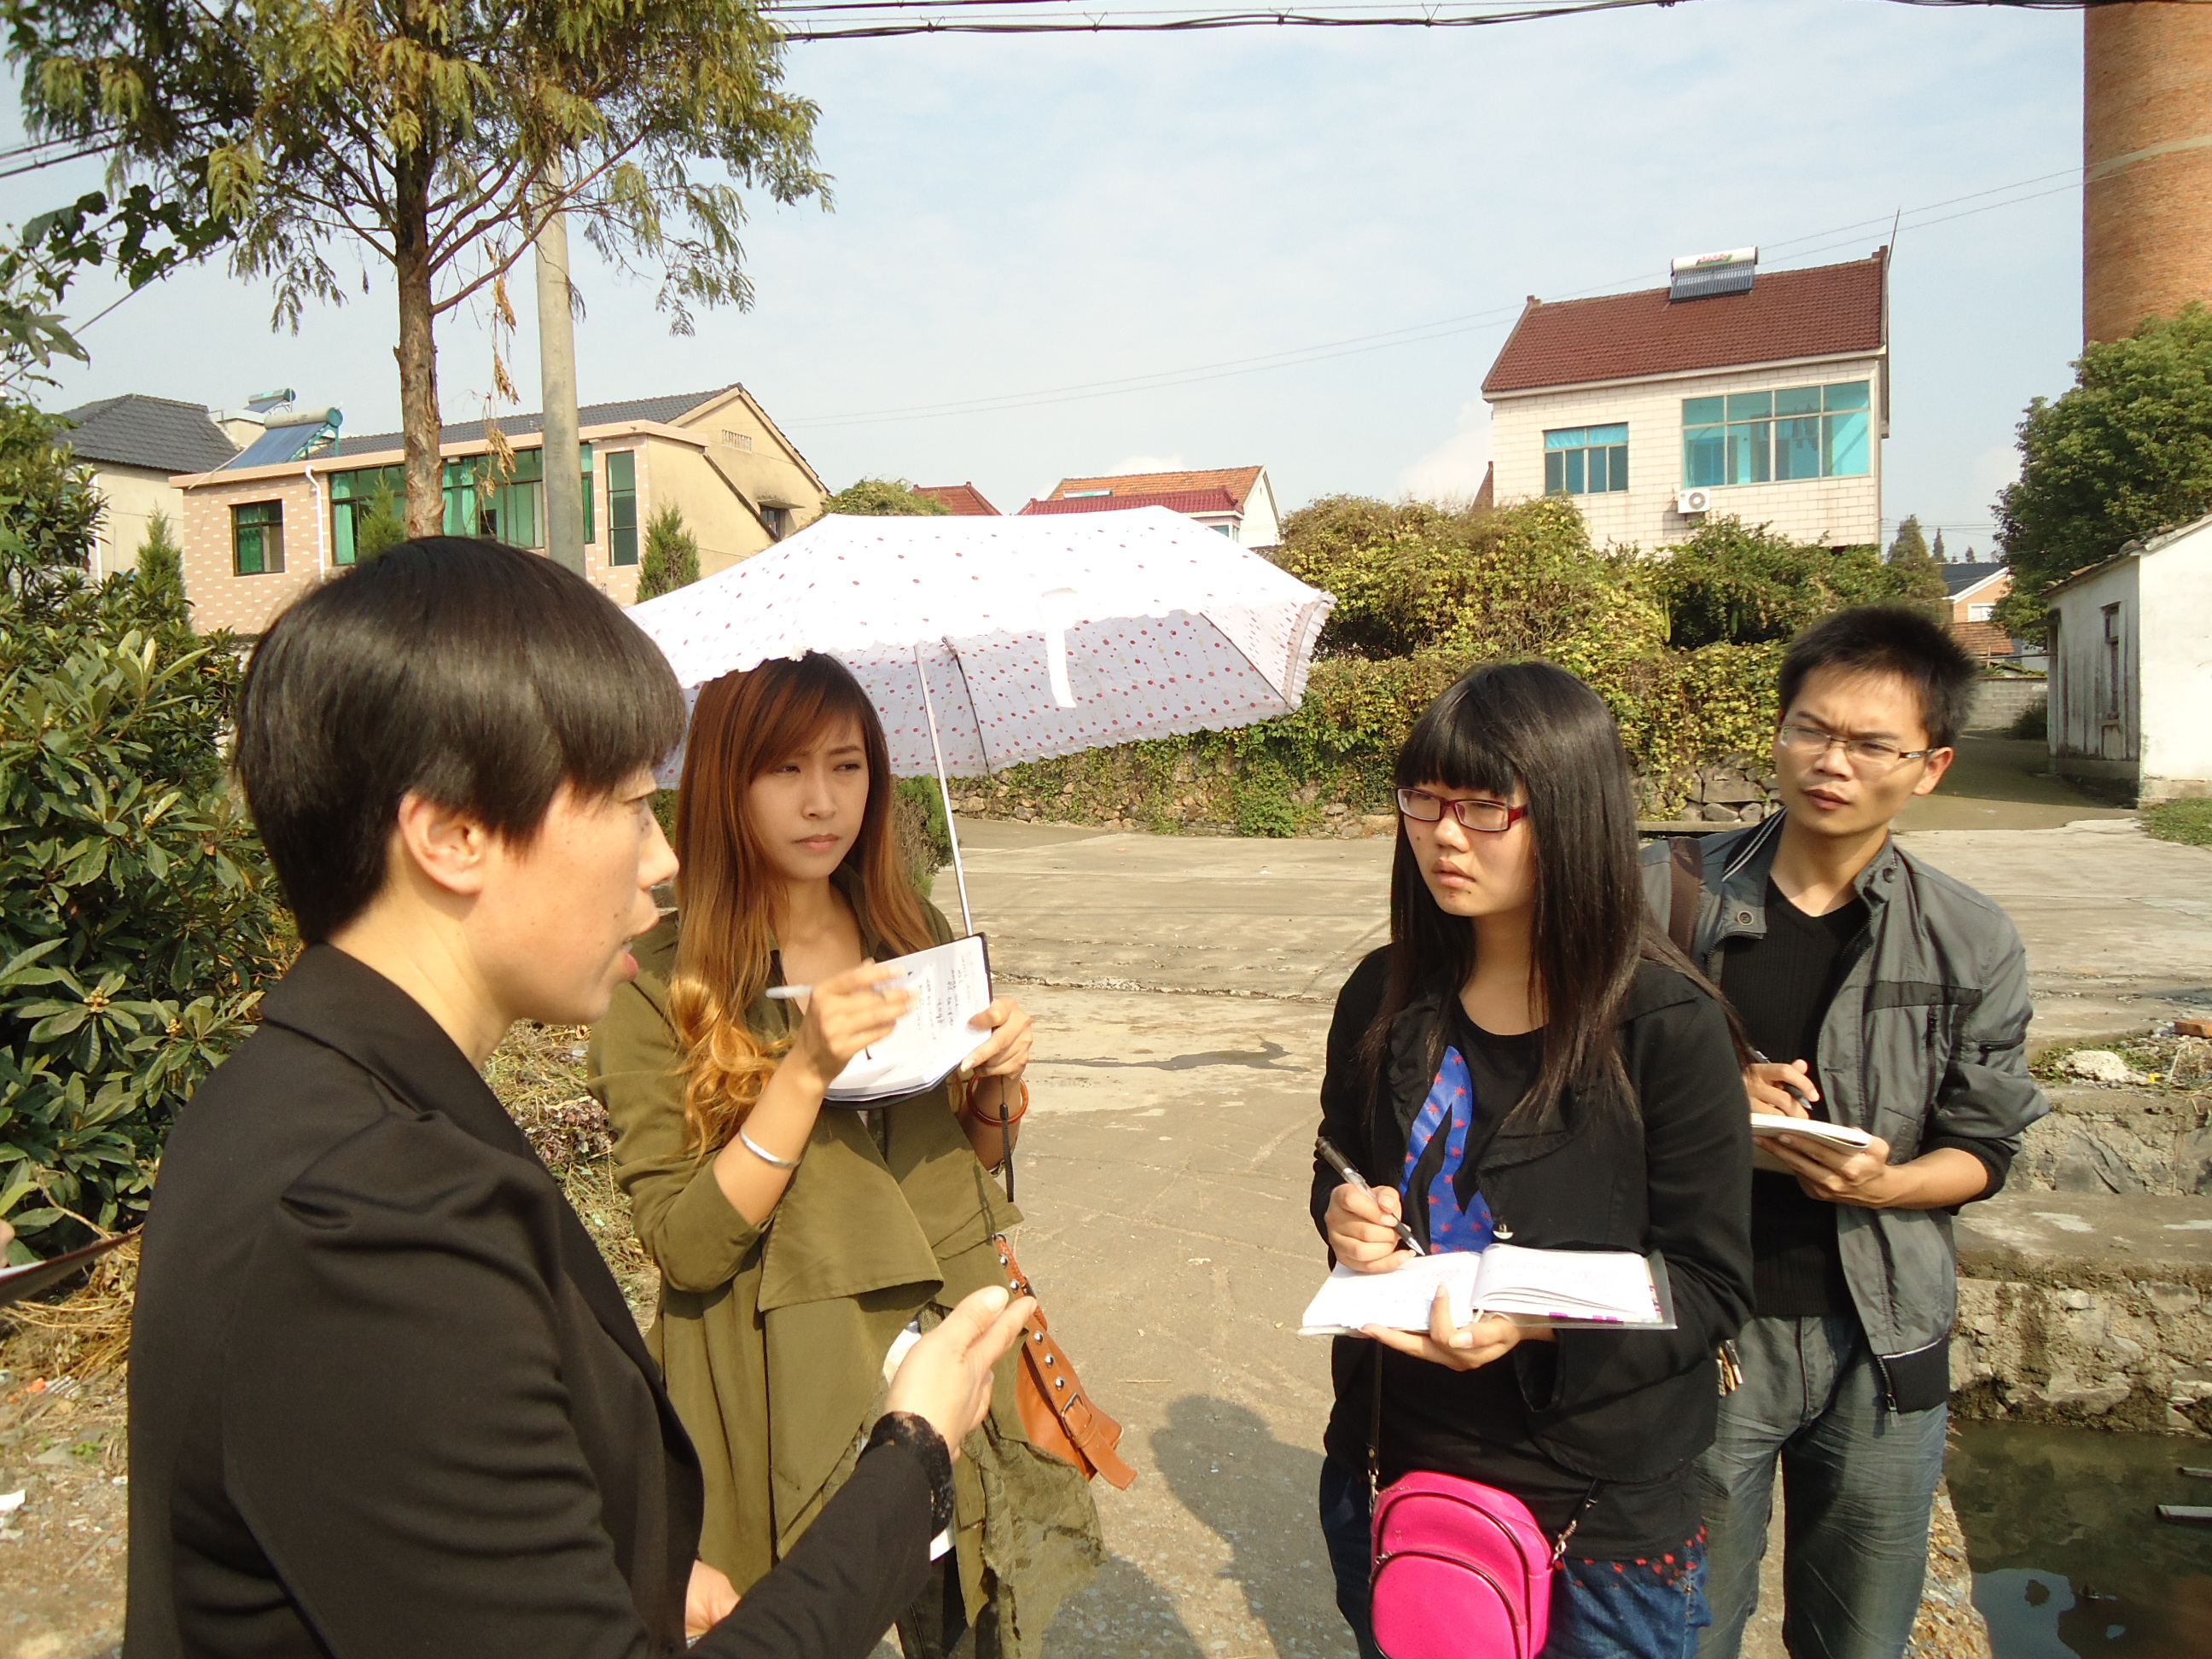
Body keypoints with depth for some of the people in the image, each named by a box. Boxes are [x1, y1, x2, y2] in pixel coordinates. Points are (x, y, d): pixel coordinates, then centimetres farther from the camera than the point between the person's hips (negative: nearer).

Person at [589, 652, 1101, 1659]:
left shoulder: (915, 935, 3)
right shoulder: (663, 983, -11)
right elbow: (685, 1247, -16)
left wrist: (995, 1086, -8)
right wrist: (805, 1069, -25)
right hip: (791, 1404, -4)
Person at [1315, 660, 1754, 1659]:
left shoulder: (1668, 1028, -17)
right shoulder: (1384, 1000, -4)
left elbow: (1710, 1287, -13)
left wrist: (1534, 1320, -29)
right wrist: (1345, 1215, -11)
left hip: (1603, 1509, -4)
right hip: (1395, 1461, 4)